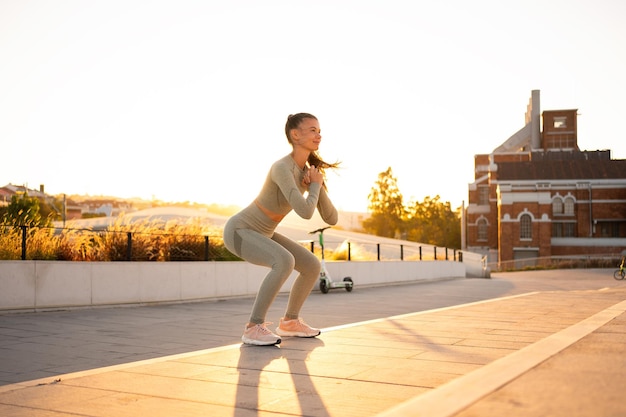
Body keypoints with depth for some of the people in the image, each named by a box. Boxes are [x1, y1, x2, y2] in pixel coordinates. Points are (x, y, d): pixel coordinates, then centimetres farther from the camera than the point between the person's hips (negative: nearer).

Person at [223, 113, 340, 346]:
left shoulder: (309, 171, 0)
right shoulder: (282, 168, -28)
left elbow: (331, 219, -1)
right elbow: (305, 212, -38)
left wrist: (317, 186, -16)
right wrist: (316, 185, -19)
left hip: (262, 233, 9)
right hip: (239, 231, -9)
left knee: (313, 266, 5)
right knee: (285, 262, -33)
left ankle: (289, 322, 21)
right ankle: (254, 327, -22)